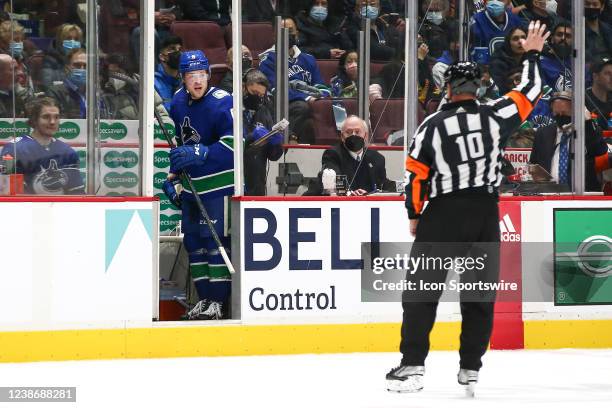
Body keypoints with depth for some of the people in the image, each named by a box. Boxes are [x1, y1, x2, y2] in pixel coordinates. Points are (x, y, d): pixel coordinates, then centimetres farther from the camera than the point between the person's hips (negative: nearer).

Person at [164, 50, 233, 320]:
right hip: (190, 185, 8)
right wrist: (173, 177, 21)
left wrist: (199, 154, -28)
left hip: (218, 184, -8)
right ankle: (204, 298, 18)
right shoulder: (178, 102, 8)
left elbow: (233, 143, -22)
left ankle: (218, 302, -4)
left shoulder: (221, 102, -16)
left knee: (215, 240, -8)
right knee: (193, 241, 10)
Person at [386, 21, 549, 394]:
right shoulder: (495, 117, -2)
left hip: (444, 213, -2)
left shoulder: (432, 126, -5)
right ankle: (471, 367, 12)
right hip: (486, 212, 2)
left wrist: (414, 215, 9)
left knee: (423, 287, 1)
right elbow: (530, 93, 12)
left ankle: (412, 365, -7)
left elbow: (416, 177, -4)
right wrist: (532, 55, 27)